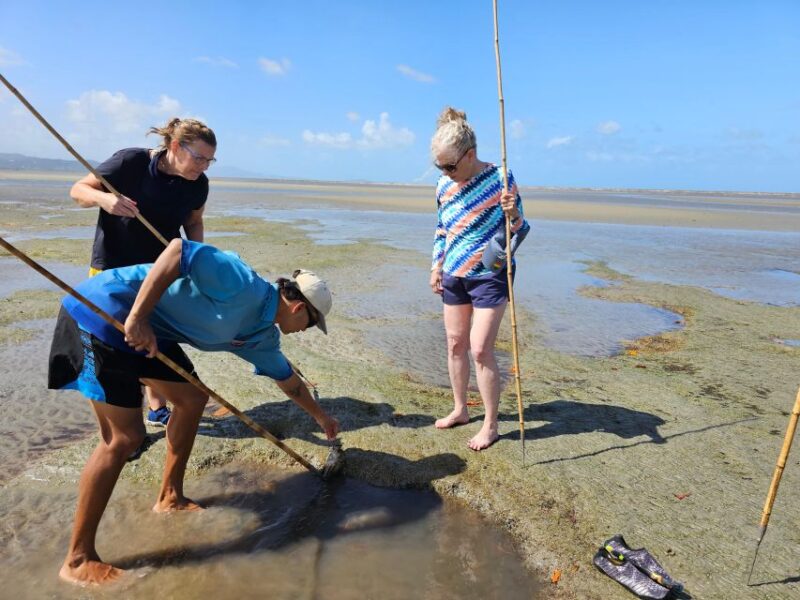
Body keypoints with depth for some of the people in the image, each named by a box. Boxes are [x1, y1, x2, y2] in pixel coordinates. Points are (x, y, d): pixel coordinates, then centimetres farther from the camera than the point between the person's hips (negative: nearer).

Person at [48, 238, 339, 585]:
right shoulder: (245, 285, -19)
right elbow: (178, 250, -25)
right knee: (124, 437, -10)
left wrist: (320, 417, 36)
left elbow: (286, 378, 25)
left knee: (192, 399, 13)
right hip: (103, 311, -10)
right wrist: (137, 318, -28)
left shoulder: (262, 334, 11)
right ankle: (78, 560, 4)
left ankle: (169, 497, 29)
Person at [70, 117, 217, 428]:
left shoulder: (198, 184, -8)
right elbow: (78, 190, -11)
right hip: (112, 267, -4)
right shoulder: (130, 161, -21)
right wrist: (103, 198, -33)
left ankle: (157, 408, 26)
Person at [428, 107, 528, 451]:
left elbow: (519, 231, -9)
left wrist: (512, 212, -30)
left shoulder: (500, 178, -14)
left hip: (490, 276, -6)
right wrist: (436, 266, 10)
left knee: (480, 349, -7)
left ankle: (491, 424, 9)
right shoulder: (444, 185, 2)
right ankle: (460, 410, 30)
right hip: (454, 275, 6)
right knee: (454, 344, 12)